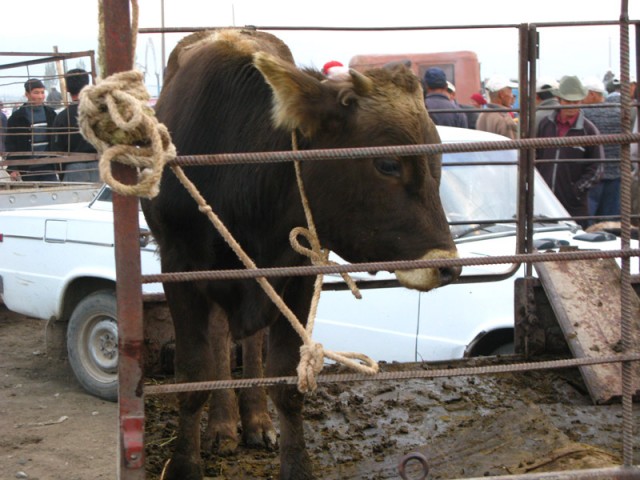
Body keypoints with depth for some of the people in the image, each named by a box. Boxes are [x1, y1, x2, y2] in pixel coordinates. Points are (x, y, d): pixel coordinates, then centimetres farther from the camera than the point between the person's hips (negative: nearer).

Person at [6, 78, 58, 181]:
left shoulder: (50, 114, 7)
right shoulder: (17, 117, -2)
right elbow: (10, 144, -3)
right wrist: (12, 168, -10)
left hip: (48, 167, 2)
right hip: (27, 169, -2)